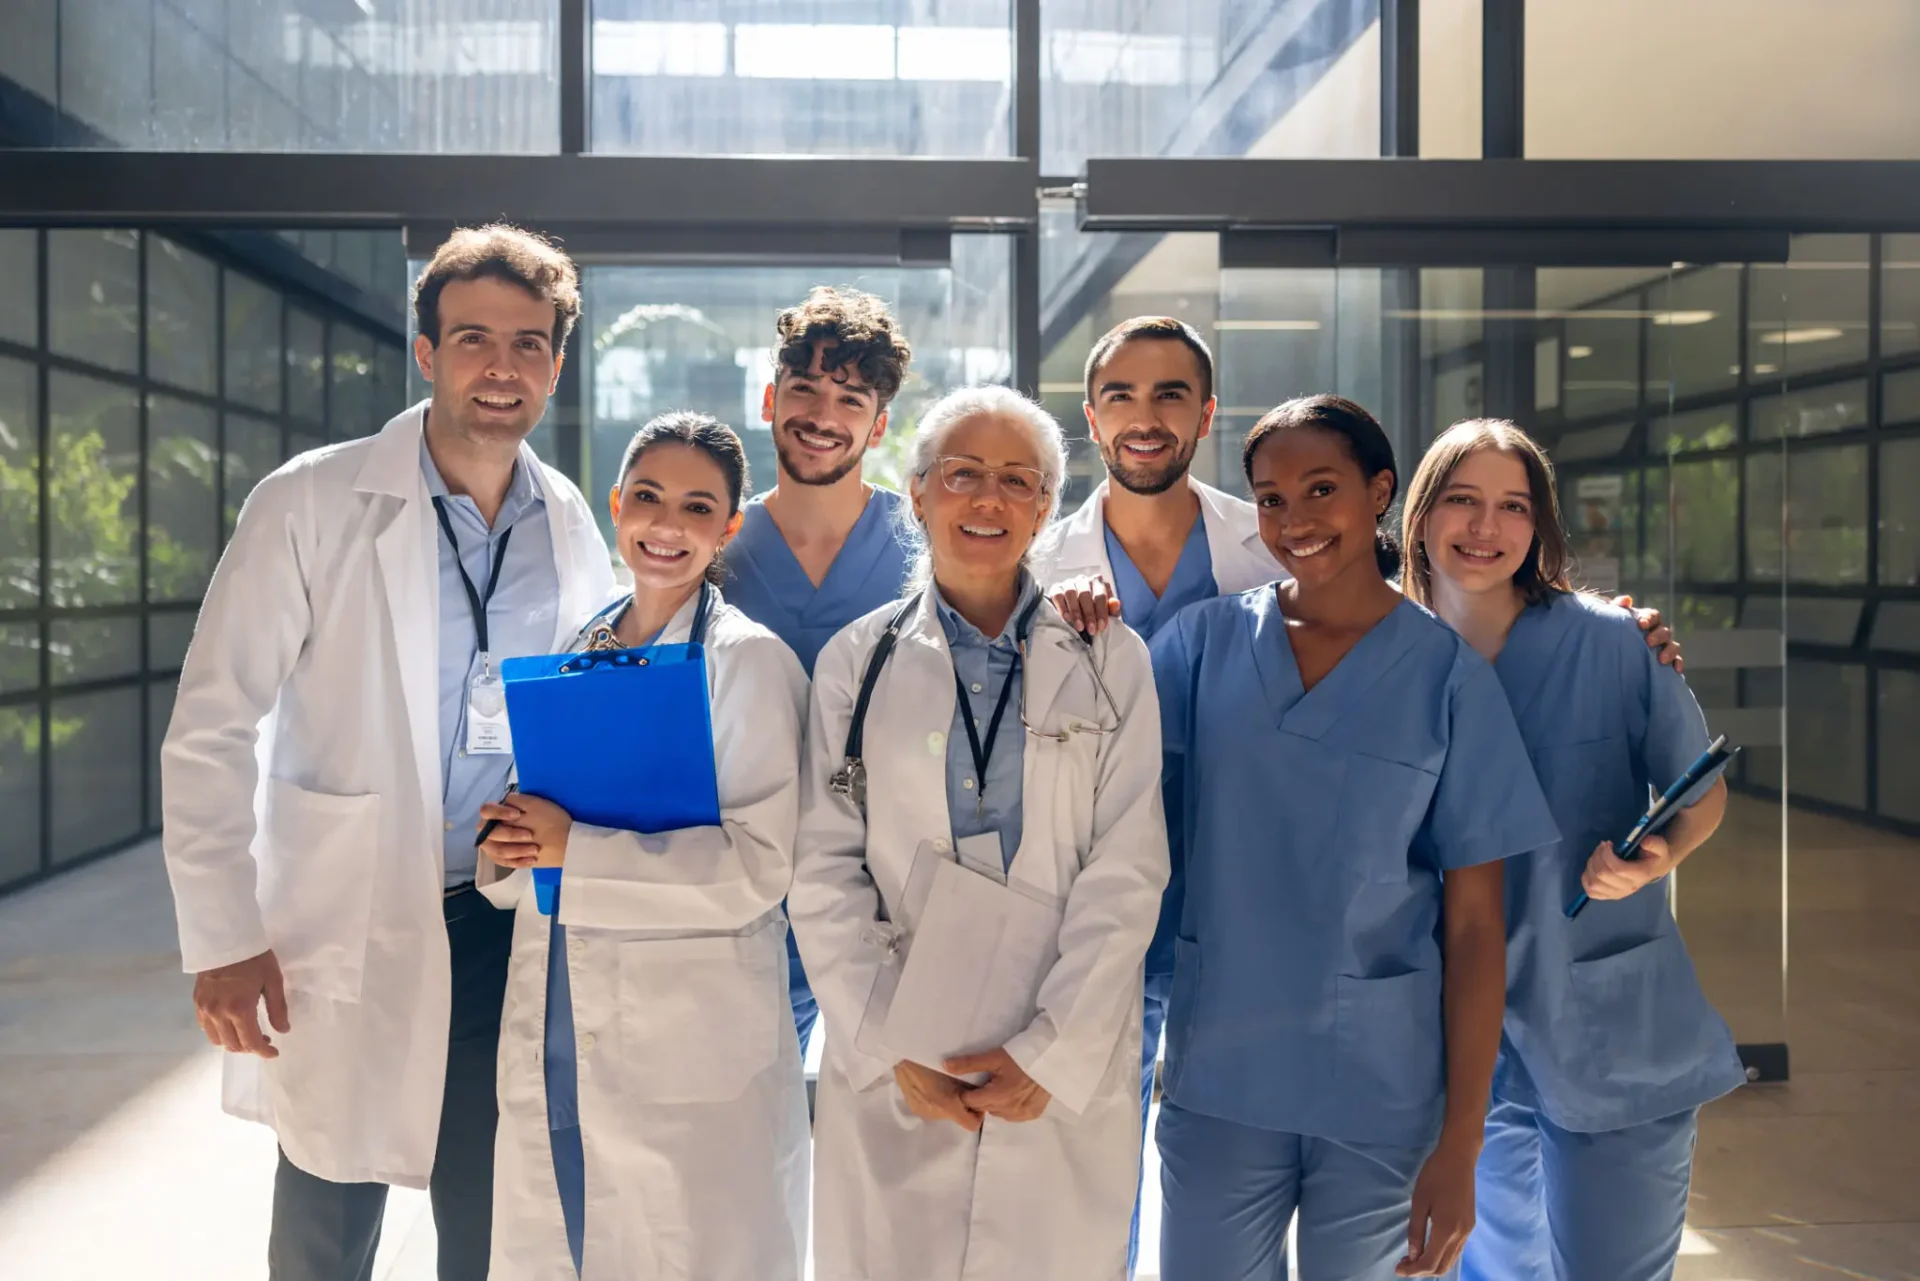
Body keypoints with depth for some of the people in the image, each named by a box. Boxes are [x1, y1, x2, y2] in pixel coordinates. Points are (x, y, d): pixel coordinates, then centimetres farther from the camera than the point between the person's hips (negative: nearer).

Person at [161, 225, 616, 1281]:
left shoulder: (571, 526, 4)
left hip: (508, 928, 3)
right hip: (343, 934, -3)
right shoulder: (312, 505, -9)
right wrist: (223, 939, -11)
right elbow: (209, 734, -8)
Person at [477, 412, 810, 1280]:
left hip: (690, 1054, -6)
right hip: (551, 1043, 6)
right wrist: (508, 845, -5)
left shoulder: (751, 662, -8)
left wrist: (574, 850, -18)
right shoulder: (574, 653, 11)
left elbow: (758, 865, -16)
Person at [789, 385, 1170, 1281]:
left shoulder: (1111, 663, 3)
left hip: (1067, 1079, 0)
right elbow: (825, 875, 0)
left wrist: (1051, 1051, -10)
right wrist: (892, 1047, -8)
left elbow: (1127, 872, -3)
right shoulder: (855, 662, 5)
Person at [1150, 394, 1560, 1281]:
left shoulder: (1447, 674, -5)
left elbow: (1474, 923, -5)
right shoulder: (1207, 640, 1)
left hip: (1384, 1098, -1)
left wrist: (1460, 1143, -7)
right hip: (1217, 1079, 1)